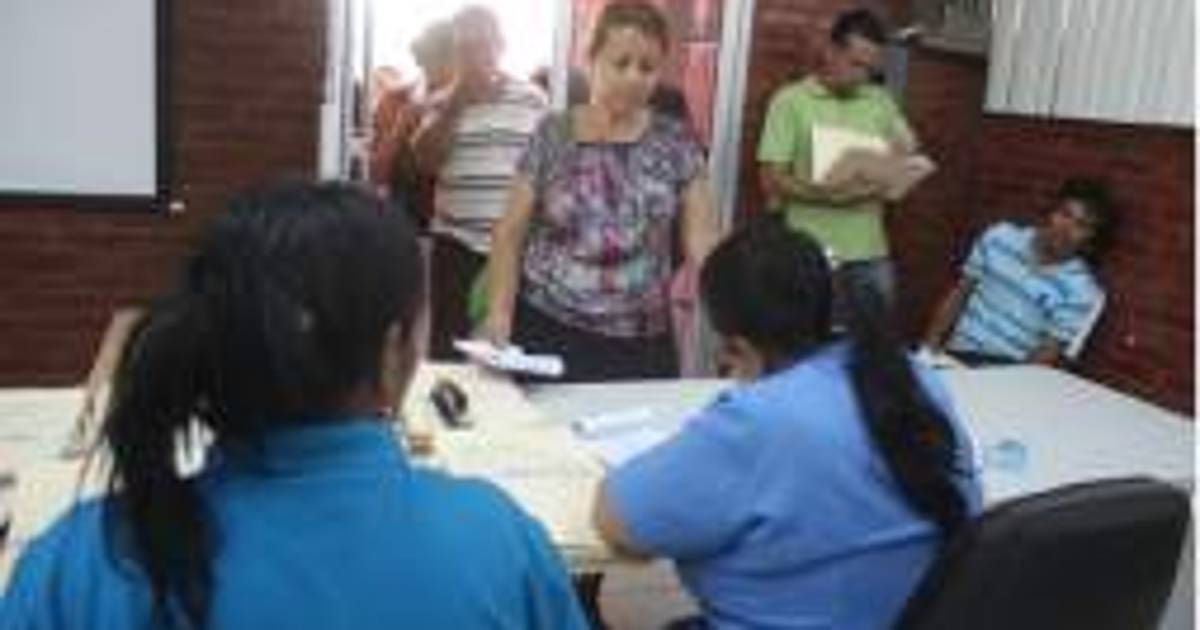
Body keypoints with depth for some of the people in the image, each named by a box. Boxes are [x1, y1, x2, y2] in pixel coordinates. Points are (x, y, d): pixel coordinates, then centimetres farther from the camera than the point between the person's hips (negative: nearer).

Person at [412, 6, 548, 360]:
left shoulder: (533, 98, 4)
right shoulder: (444, 101, 6)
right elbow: (425, 161, -6)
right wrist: (455, 103, -12)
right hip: (457, 244, 0)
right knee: (449, 343, 4)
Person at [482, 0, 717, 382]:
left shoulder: (676, 143, 2)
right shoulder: (553, 136, 0)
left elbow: (702, 240, 0)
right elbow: (511, 234, 2)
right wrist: (499, 311, -10)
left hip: (643, 345, 1)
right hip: (547, 332, -1)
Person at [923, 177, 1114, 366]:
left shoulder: (1081, 290, -5)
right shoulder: (1000, 236, 5)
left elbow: (1048, 355, -7)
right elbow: (959, 294, 9)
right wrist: (931, 343, -1)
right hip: (955, 354, 4)